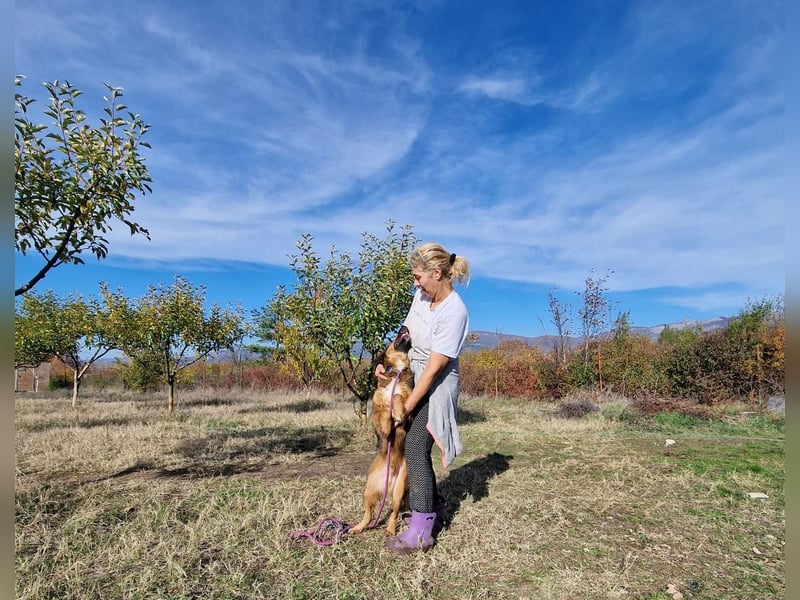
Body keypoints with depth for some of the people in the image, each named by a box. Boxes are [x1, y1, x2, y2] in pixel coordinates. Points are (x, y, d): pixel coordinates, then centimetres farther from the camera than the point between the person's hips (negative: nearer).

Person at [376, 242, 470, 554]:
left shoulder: (454, 312, -24)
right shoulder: (421, 296, -1)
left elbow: (434, 368, -23)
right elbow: (406, 332, 13)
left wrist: (407, 406, -19)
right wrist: (386, 361, -1)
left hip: (436, 385, -8)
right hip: (413, 375, 8)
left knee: (416, 448, -12)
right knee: (415, 448, 11)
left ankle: (420, 531, -1)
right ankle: (435, 509, 30)